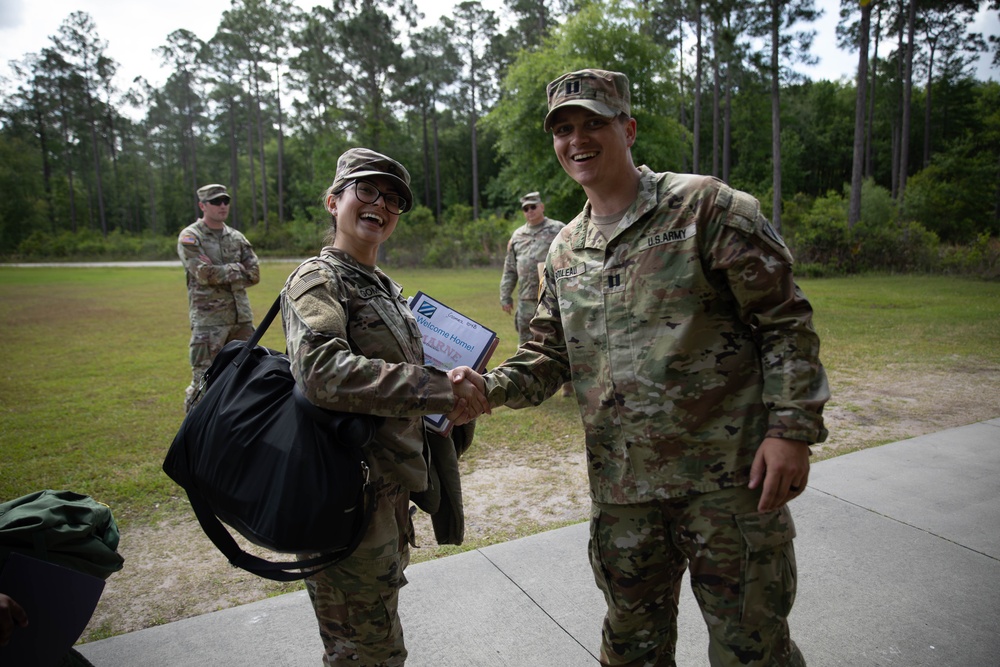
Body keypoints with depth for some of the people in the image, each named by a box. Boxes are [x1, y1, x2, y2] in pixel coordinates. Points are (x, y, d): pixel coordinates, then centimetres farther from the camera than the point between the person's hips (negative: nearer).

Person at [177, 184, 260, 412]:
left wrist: (220, 275, -6)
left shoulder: (236, 237, 12)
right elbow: (204, 274, -16)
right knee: (204, 378, -5)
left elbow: (254, 274, 2)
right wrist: (236, 269, -6)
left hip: (241, 316, 5)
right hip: (208, 319, -5)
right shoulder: (189, 237, -2)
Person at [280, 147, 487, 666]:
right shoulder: (318, 279, -13)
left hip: (390, 489, 9)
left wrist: (455, 391, 6)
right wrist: (438, 391, -31)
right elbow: (322, 371, -31)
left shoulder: (386, 288, 13)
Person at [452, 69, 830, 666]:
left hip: (730, 476, -4)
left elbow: (786, 321, -6)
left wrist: (792, 428, -14)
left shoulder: (707, 207, -6)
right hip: (622, 488, 5)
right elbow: (548, 357, 12)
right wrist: (488, 388, -7)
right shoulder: (564, 251, 10)